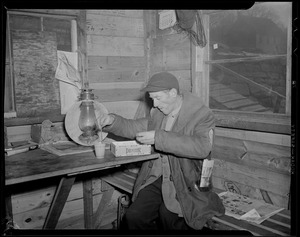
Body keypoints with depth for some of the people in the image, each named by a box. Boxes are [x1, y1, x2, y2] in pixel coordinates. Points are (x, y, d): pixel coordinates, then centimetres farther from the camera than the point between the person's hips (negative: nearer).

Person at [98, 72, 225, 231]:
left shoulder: (202, 114, -9)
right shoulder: (157, 113, 11)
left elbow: (202, 147, -26)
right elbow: (134, 128, 23)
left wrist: (159, 138, -28)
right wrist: (113, 121, 2)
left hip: (185, 183, -5)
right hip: (155, 179, 5)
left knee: (167, 214, -30)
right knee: (134, 216, -15)